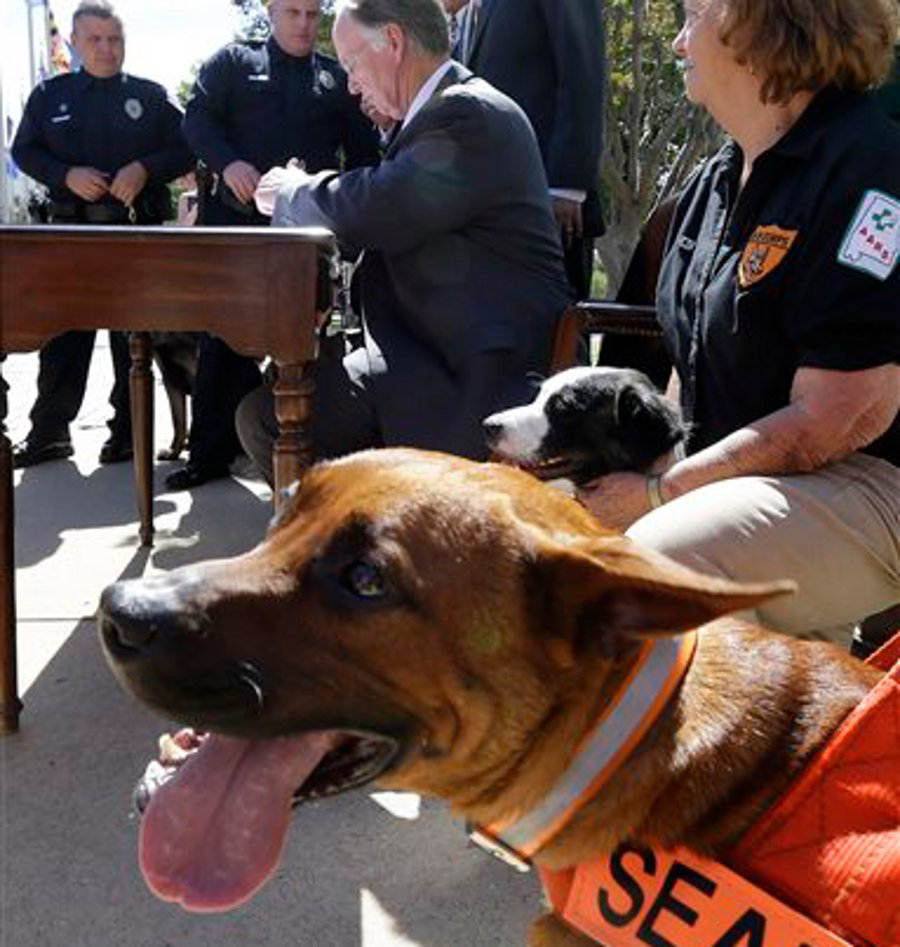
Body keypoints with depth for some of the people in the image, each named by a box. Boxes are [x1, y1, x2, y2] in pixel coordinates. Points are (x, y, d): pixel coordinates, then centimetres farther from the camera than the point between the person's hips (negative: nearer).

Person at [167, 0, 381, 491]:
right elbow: (197, 118, 3)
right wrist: (227, 163, -17)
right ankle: (208, 452, 7)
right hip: (236, 218, -1)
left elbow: (364, 151, 13)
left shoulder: (340, 78, 16)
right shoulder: (232, 62, 13)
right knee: (223, 338, 0)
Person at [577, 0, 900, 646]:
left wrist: (656, 492, -16)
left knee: (654, 566, -32)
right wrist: (646, 461, 2)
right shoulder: (715, 182, 13)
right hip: (725, 476, 9)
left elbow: (835, 419, -19)